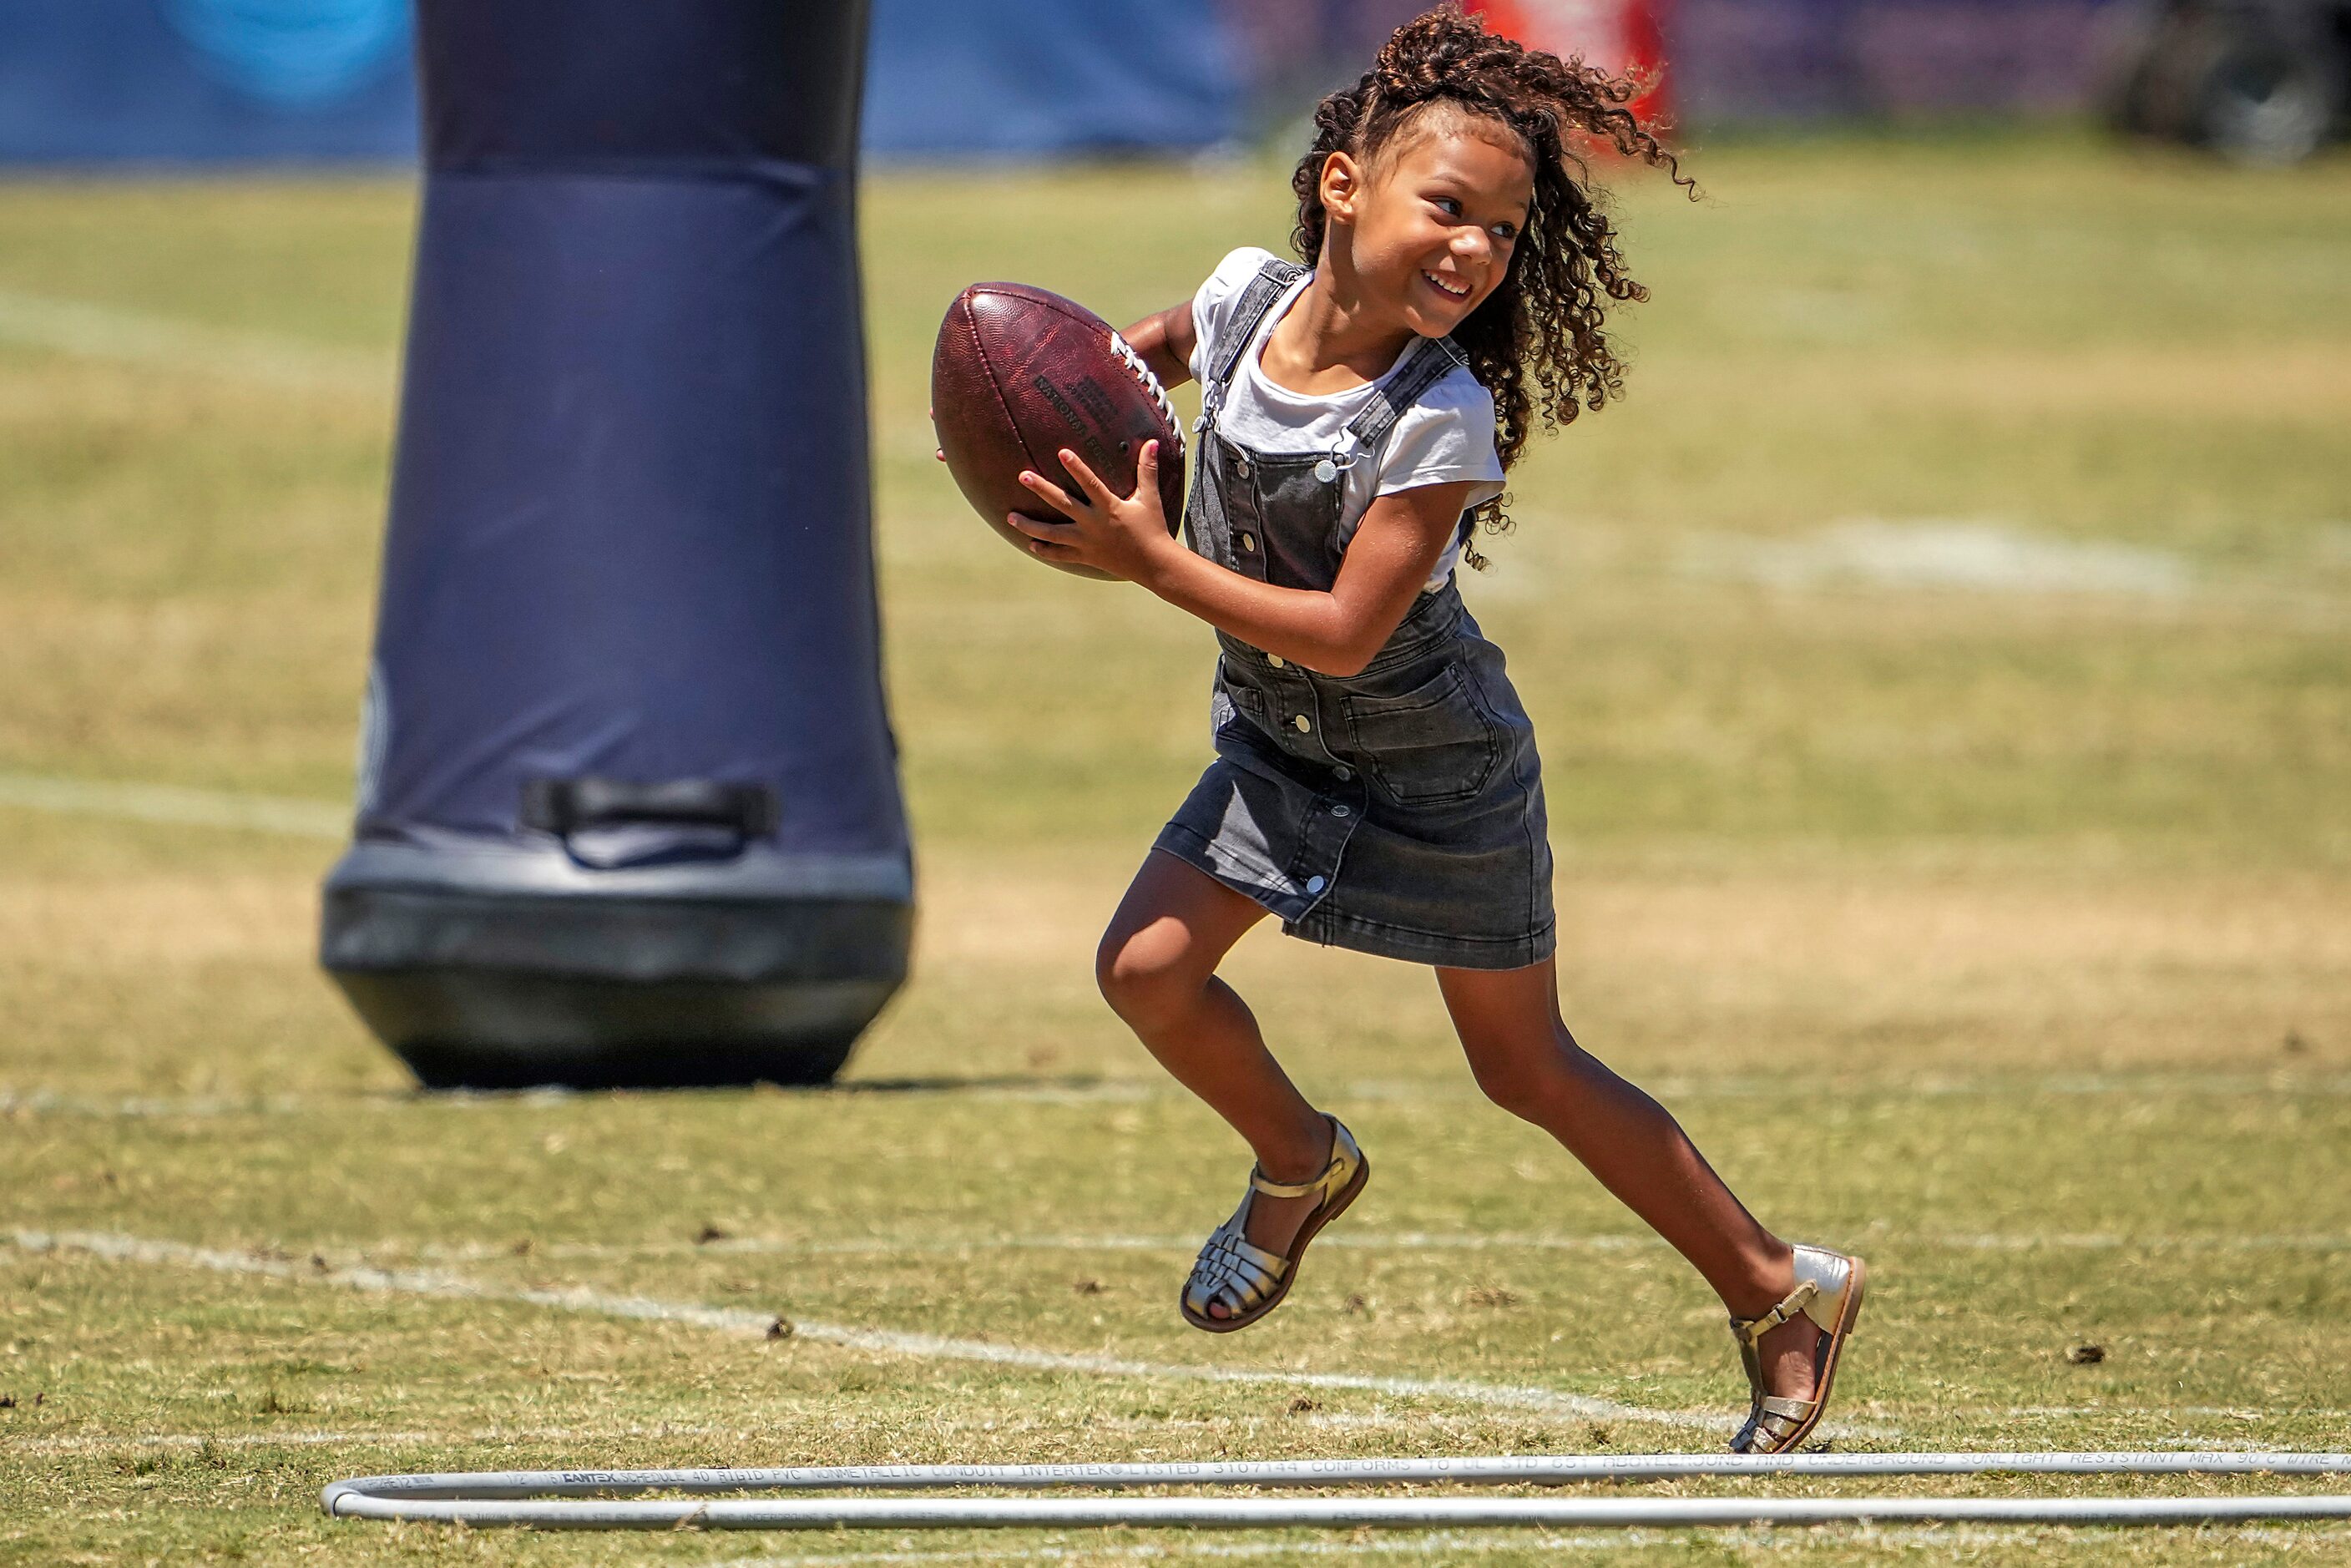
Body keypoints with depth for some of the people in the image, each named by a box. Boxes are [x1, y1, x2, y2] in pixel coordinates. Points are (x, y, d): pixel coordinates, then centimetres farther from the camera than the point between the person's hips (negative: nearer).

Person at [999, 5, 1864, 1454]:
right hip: (1280, 743, 5)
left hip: (1437, 771, -5)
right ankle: (1299, 1164, 21)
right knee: (1148, 966, -9)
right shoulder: (1247, 298, -14)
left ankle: (1784, 1292, 19)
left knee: (1527, 1069, 4)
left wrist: (1153, 561, -36)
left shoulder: (1441, 421, -30)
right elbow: (1146, 352, 11)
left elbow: (1345, 632, -32)